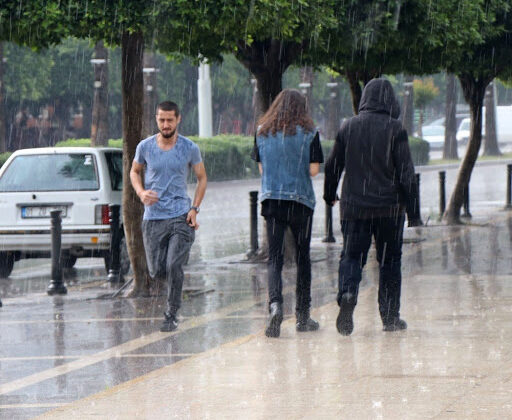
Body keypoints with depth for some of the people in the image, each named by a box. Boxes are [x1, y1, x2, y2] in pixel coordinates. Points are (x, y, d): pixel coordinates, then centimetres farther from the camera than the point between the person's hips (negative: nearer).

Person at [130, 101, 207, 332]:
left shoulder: (189, 148, 0)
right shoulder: (145, 147, 3)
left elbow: (202, 178, 11)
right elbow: (135, 172, 19)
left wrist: (195, 208, -1)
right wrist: (141, 193, -2)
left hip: (180, 216, -2)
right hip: (153, 216, 2)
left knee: (173, 266, -15)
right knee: (156, 271, 1)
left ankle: (171, 315, -1)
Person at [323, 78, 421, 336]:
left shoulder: (348, 127, 1)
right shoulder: (394, 130, -7)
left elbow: (332, 166, 10)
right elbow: (406, 173, -9)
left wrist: (329, 194, 28)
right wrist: (413, 212, -4)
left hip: (354, 207, 2)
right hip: (389, 207, -2)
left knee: (351, 256, 5)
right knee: (389, 260, 10)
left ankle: (347, 293, -24)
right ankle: (390, 317, 13)